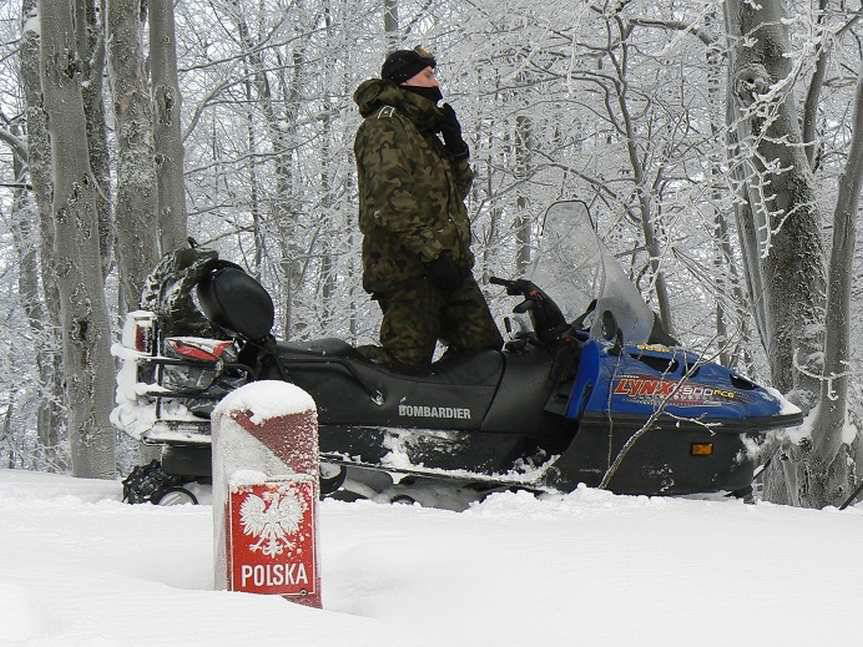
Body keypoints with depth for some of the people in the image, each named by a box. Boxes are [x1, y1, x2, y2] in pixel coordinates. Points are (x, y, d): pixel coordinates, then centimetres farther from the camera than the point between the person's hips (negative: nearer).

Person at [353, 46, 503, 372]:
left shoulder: (422, 129, 23)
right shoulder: (384, 127, -8)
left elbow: (457, 189, 25)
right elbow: (391, 198, -20)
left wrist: (455, 144, 8)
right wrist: (431, 252, -25)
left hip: (449, 264, 10)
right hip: (407, 269, -9)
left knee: (484, 350, 6)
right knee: (409, 363, -10)